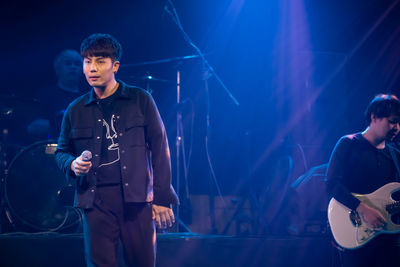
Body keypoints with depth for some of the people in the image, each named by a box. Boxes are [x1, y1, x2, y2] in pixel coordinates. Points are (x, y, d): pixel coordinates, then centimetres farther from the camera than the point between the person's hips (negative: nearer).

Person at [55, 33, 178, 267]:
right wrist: (73, 164, -1)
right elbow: (61, 151, 24)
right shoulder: (75, 111, 12)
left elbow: (160, 149, 4)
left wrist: (162, 199, -1)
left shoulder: (140, 101, 6)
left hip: (137, 198, -1)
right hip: (96, 201, 2)